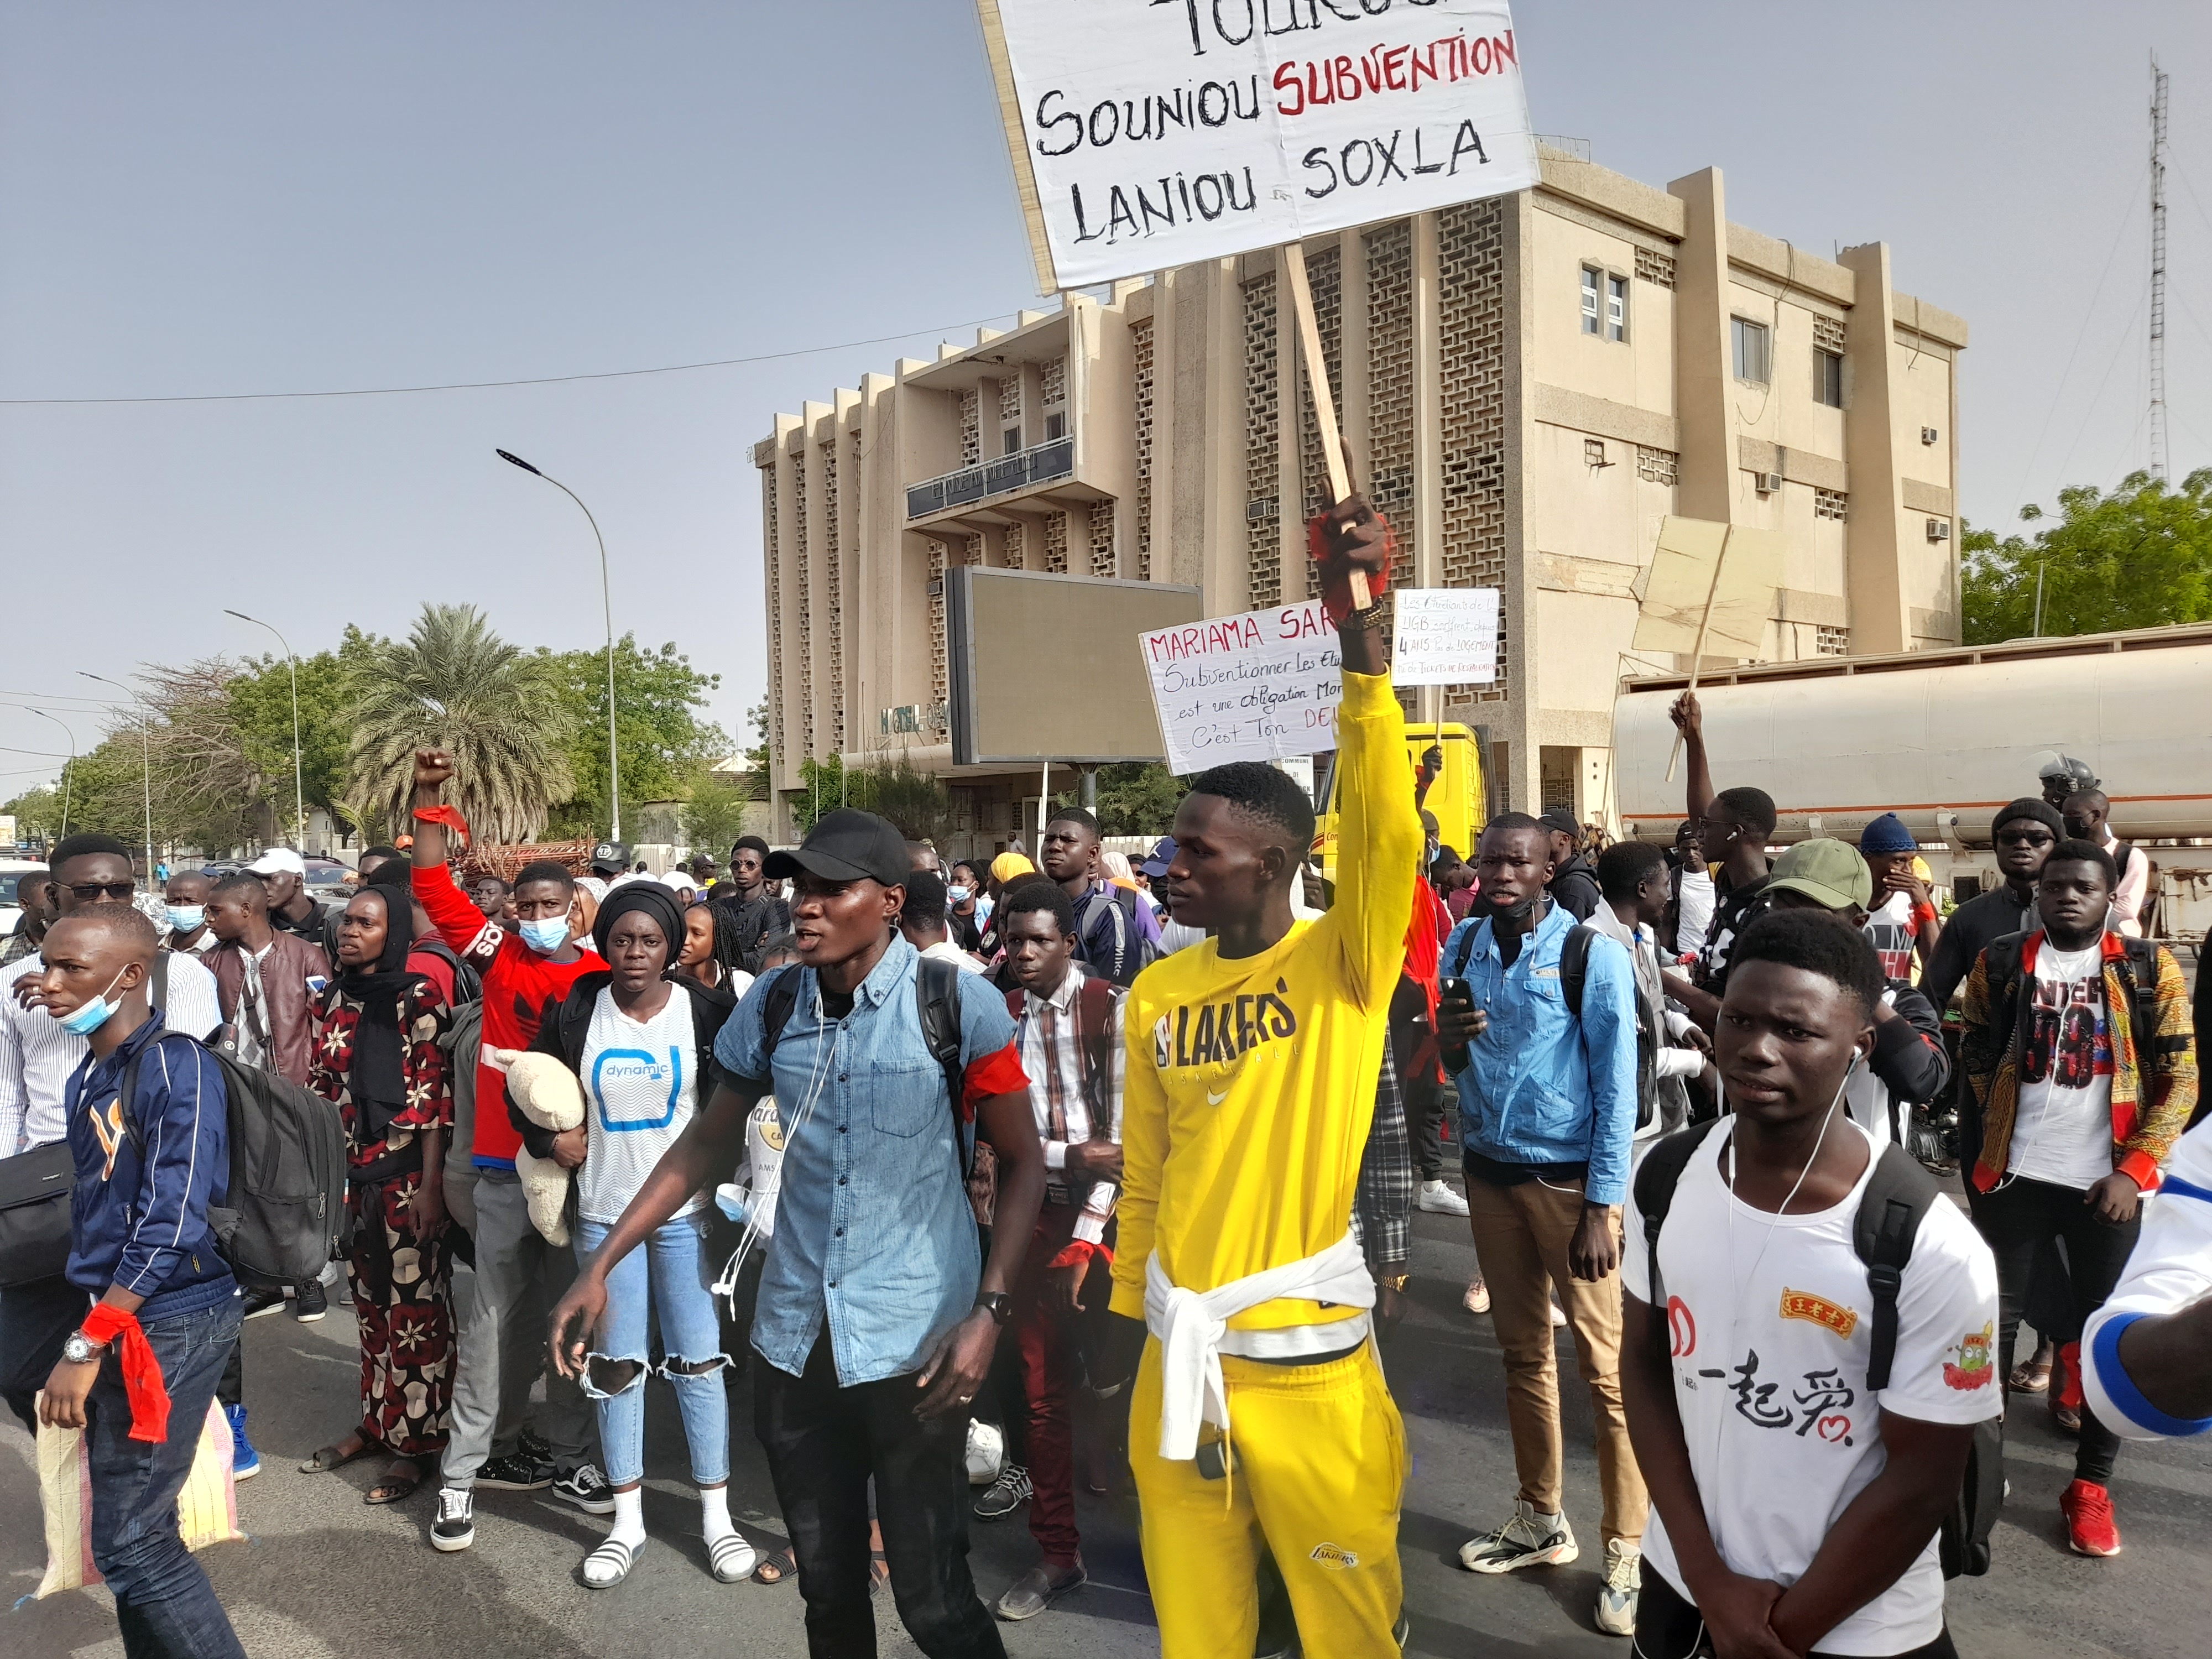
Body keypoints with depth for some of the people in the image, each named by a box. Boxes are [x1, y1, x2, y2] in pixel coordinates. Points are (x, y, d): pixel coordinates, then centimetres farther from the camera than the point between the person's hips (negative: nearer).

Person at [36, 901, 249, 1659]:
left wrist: (84, 1347, -18)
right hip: (117, 1319, 8)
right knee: (134, 1529, 16)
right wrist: (88, 1334, 9)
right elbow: (95, 1211, 16)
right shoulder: (88, 1075, 10)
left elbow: (173, 1225, -21)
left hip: (168, 1324, -8)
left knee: (128, 1542, -3)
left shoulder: (177, 1065, -17)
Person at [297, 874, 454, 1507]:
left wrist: (431, 1186, -15)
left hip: (408, 1171, -5)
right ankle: (376, 1422, 28)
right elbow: (319, 1092, 14)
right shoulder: (328, 1002, 9)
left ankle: (417, 1441, 12)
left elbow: (436, 1097, -11)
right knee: (368, 1300, 14)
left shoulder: (419, 996, -9)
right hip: (350, 1172, 6)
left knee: (415, 1305, 1)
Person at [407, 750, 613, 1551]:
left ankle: (567, 1455, 27)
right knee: (492, 1311, 5)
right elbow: (434, 885, 0)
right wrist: (430, 799, -6)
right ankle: (463, 1468, 17)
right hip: (506, 1168, -1)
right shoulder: (497, 953, 2)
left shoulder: (600, 976, 0)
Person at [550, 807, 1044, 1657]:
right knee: (828, 1589, 17)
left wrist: (989, 1311, -15)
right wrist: (598, 1269, 6)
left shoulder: (959, 1005, -12)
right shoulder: (771, 1004, 0)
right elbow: (705, 1147, 11)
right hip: (794, 1341, 4)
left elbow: (1022, 1163, -5)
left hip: (917, 1343, -4)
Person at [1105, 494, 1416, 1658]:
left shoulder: (1345, 965, -11)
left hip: (1304, 1353, -4)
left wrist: (1359, 636, -38)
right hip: (1178, 1350, 4)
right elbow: (1144, 1170, 10)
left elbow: (1386, 836, -29)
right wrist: (1128, 1312, 14)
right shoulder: (1158, 991, 2)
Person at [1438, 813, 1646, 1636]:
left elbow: (1616, 1088, -11)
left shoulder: (1592, 955, -13)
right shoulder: (1463, 946, 2)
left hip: (1570, 1181, -5)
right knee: (1522, 1352, 16)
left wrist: (1601, 1209, -14)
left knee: (1605, 1368, -2)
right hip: (1489, 1174, 5)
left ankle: (1626, 1551, 11)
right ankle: (1541, 1520, 31)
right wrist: (1448, 1038, -14)